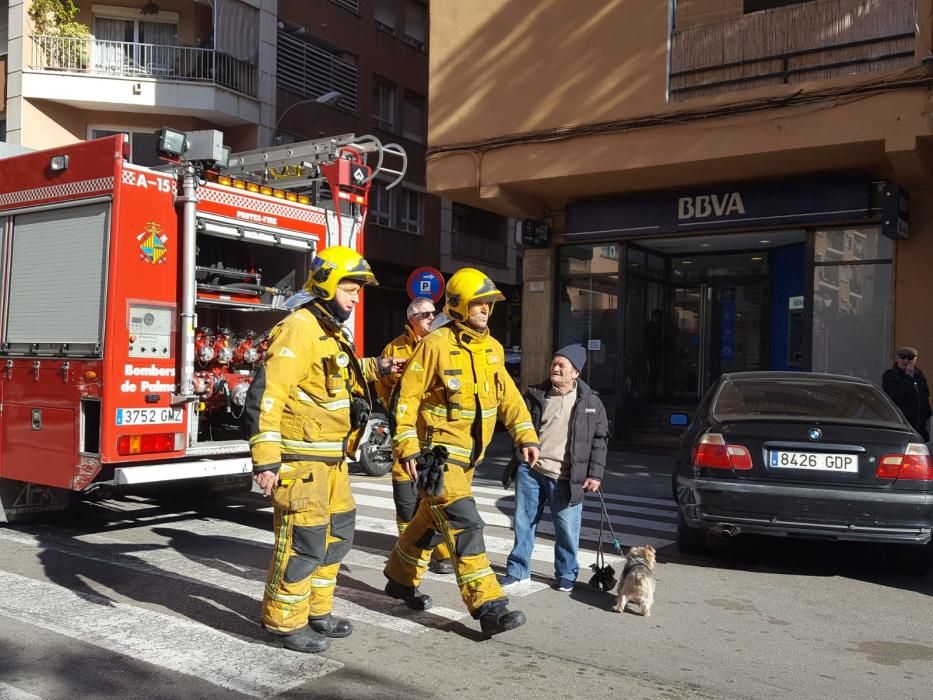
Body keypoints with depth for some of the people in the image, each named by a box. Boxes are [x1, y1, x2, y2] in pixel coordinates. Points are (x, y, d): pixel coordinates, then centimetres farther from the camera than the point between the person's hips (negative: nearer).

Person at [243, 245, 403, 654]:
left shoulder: (331, 332, 14)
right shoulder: (299, 329, -17)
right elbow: (266, 395, -25)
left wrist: (376, 368, 32)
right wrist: (265, 459, -29)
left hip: (330, 457, 11)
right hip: (299, 458, -10)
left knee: (337, 533, 17)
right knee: (303, 541, -5)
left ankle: (316, 612, 31)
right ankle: (282, 624, 10)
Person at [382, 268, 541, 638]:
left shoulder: (491, 347, 8)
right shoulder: (435, 344, -14)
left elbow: (508, 395, 11)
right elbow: (408, 397, -13)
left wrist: (525, 436, 1)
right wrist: (407, 447, -17)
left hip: (468, 452, 8)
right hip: (438, 449, -8)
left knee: (432, 520, 20)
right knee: (464, 523, -15)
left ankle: (400, 578, 39)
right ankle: (488, 607, -15)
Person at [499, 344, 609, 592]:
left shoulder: (591, 402, 1)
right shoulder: (535, 395, 5)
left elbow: (600, 440, 4)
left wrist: (595, 473, -3)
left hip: (564, 478, -2)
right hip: (530, 471, 2)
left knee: (567, 529, 3)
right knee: (524, 522, 10)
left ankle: (566, 574, 22)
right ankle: (517, 569, 24)